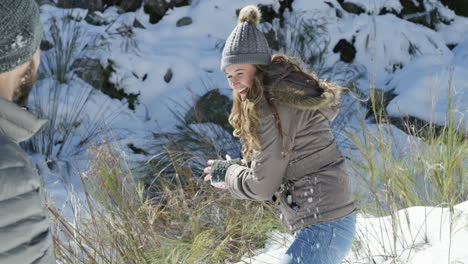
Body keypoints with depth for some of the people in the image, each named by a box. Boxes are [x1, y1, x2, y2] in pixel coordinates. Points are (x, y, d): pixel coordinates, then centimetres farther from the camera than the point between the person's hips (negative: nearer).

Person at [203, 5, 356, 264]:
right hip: (326, 223, 11)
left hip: (323, 227, -11)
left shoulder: (274, 106, -18)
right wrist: (237, 167, 5)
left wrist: (226, 172, 4)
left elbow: (262, 185, -14)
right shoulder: (285, 91, 12)